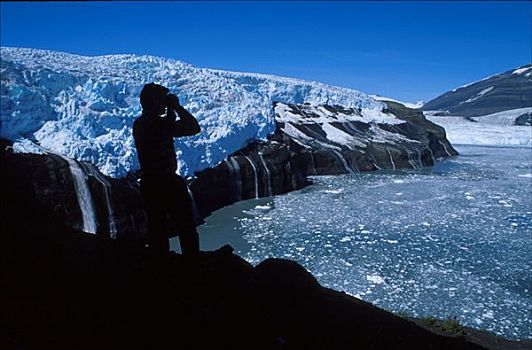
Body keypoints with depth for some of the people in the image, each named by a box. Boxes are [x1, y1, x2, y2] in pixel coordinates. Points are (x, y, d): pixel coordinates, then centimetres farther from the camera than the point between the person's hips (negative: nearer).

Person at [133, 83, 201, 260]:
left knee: (157, 227, 15)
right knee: (186, 226, 4)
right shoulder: (159, 123, -18)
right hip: (167, 182, -8)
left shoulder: (138, 124, 8)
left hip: (148, 183, 8)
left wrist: (171, 111, 15)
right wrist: (177, 107, -7)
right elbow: (194, 128, -16)